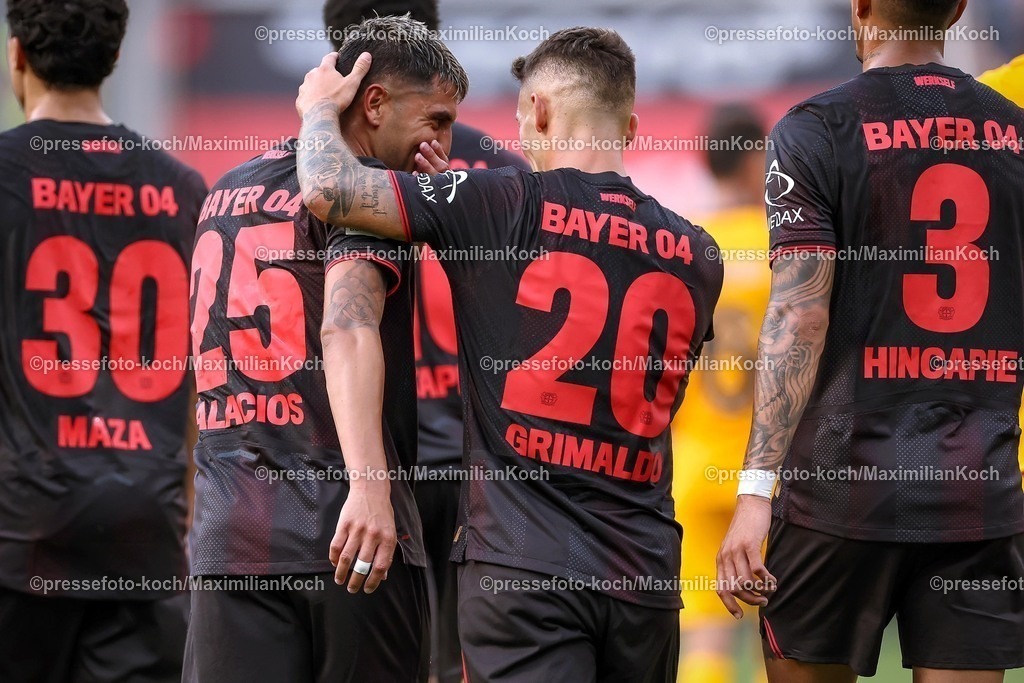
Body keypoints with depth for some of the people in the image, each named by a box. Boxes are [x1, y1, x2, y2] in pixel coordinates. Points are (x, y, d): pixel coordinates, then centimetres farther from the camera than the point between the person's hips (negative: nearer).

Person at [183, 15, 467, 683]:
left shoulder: (226, 195, 19)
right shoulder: (370, 188, -5)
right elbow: (348, 326, -22)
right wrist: (368, 484, -33)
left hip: (230, 534, 6)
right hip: (345, 528, -6)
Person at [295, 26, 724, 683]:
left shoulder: (504, 204, -5)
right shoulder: (696, 254, 11)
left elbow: (328, 189, -9)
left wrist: (321, 107, 15)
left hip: (524, 561, -4)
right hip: (645, 572, 5)